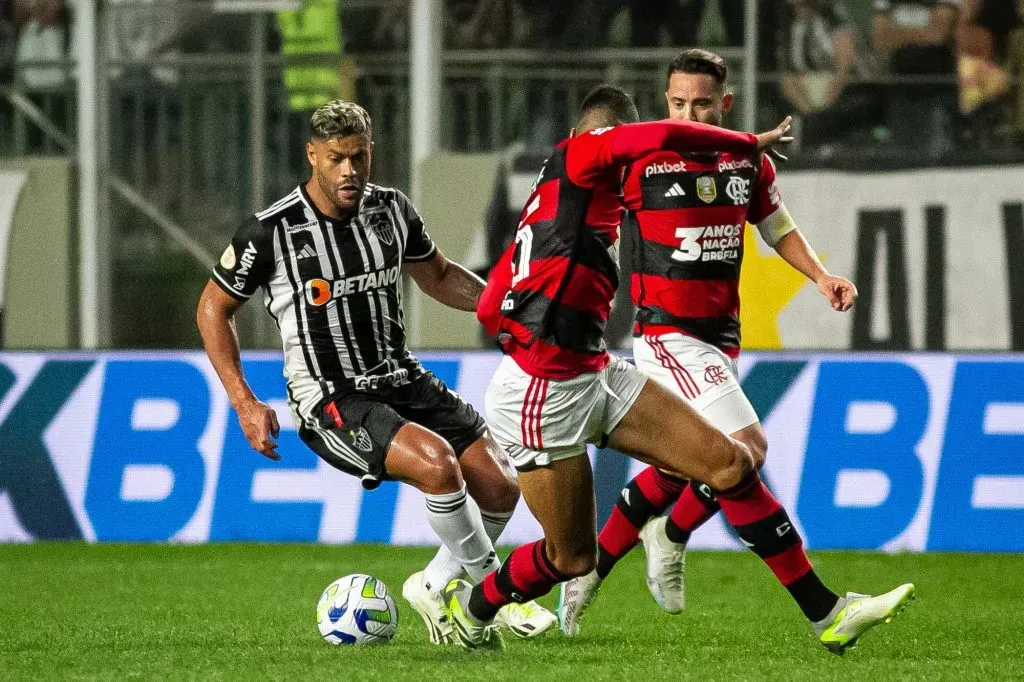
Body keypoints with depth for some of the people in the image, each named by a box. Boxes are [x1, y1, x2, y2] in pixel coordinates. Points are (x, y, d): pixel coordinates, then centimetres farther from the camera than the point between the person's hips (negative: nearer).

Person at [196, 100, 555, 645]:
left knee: (499, 488, -4)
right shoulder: (270, 232, -15)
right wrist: (245, 405, -10)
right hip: (329, 401, -6)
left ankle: (435, 588, 20)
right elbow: (213, 308, -2)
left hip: (402, 381, 6)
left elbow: (438, 277, 18)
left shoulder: (390, 210, 0)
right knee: (437, 462, -30)